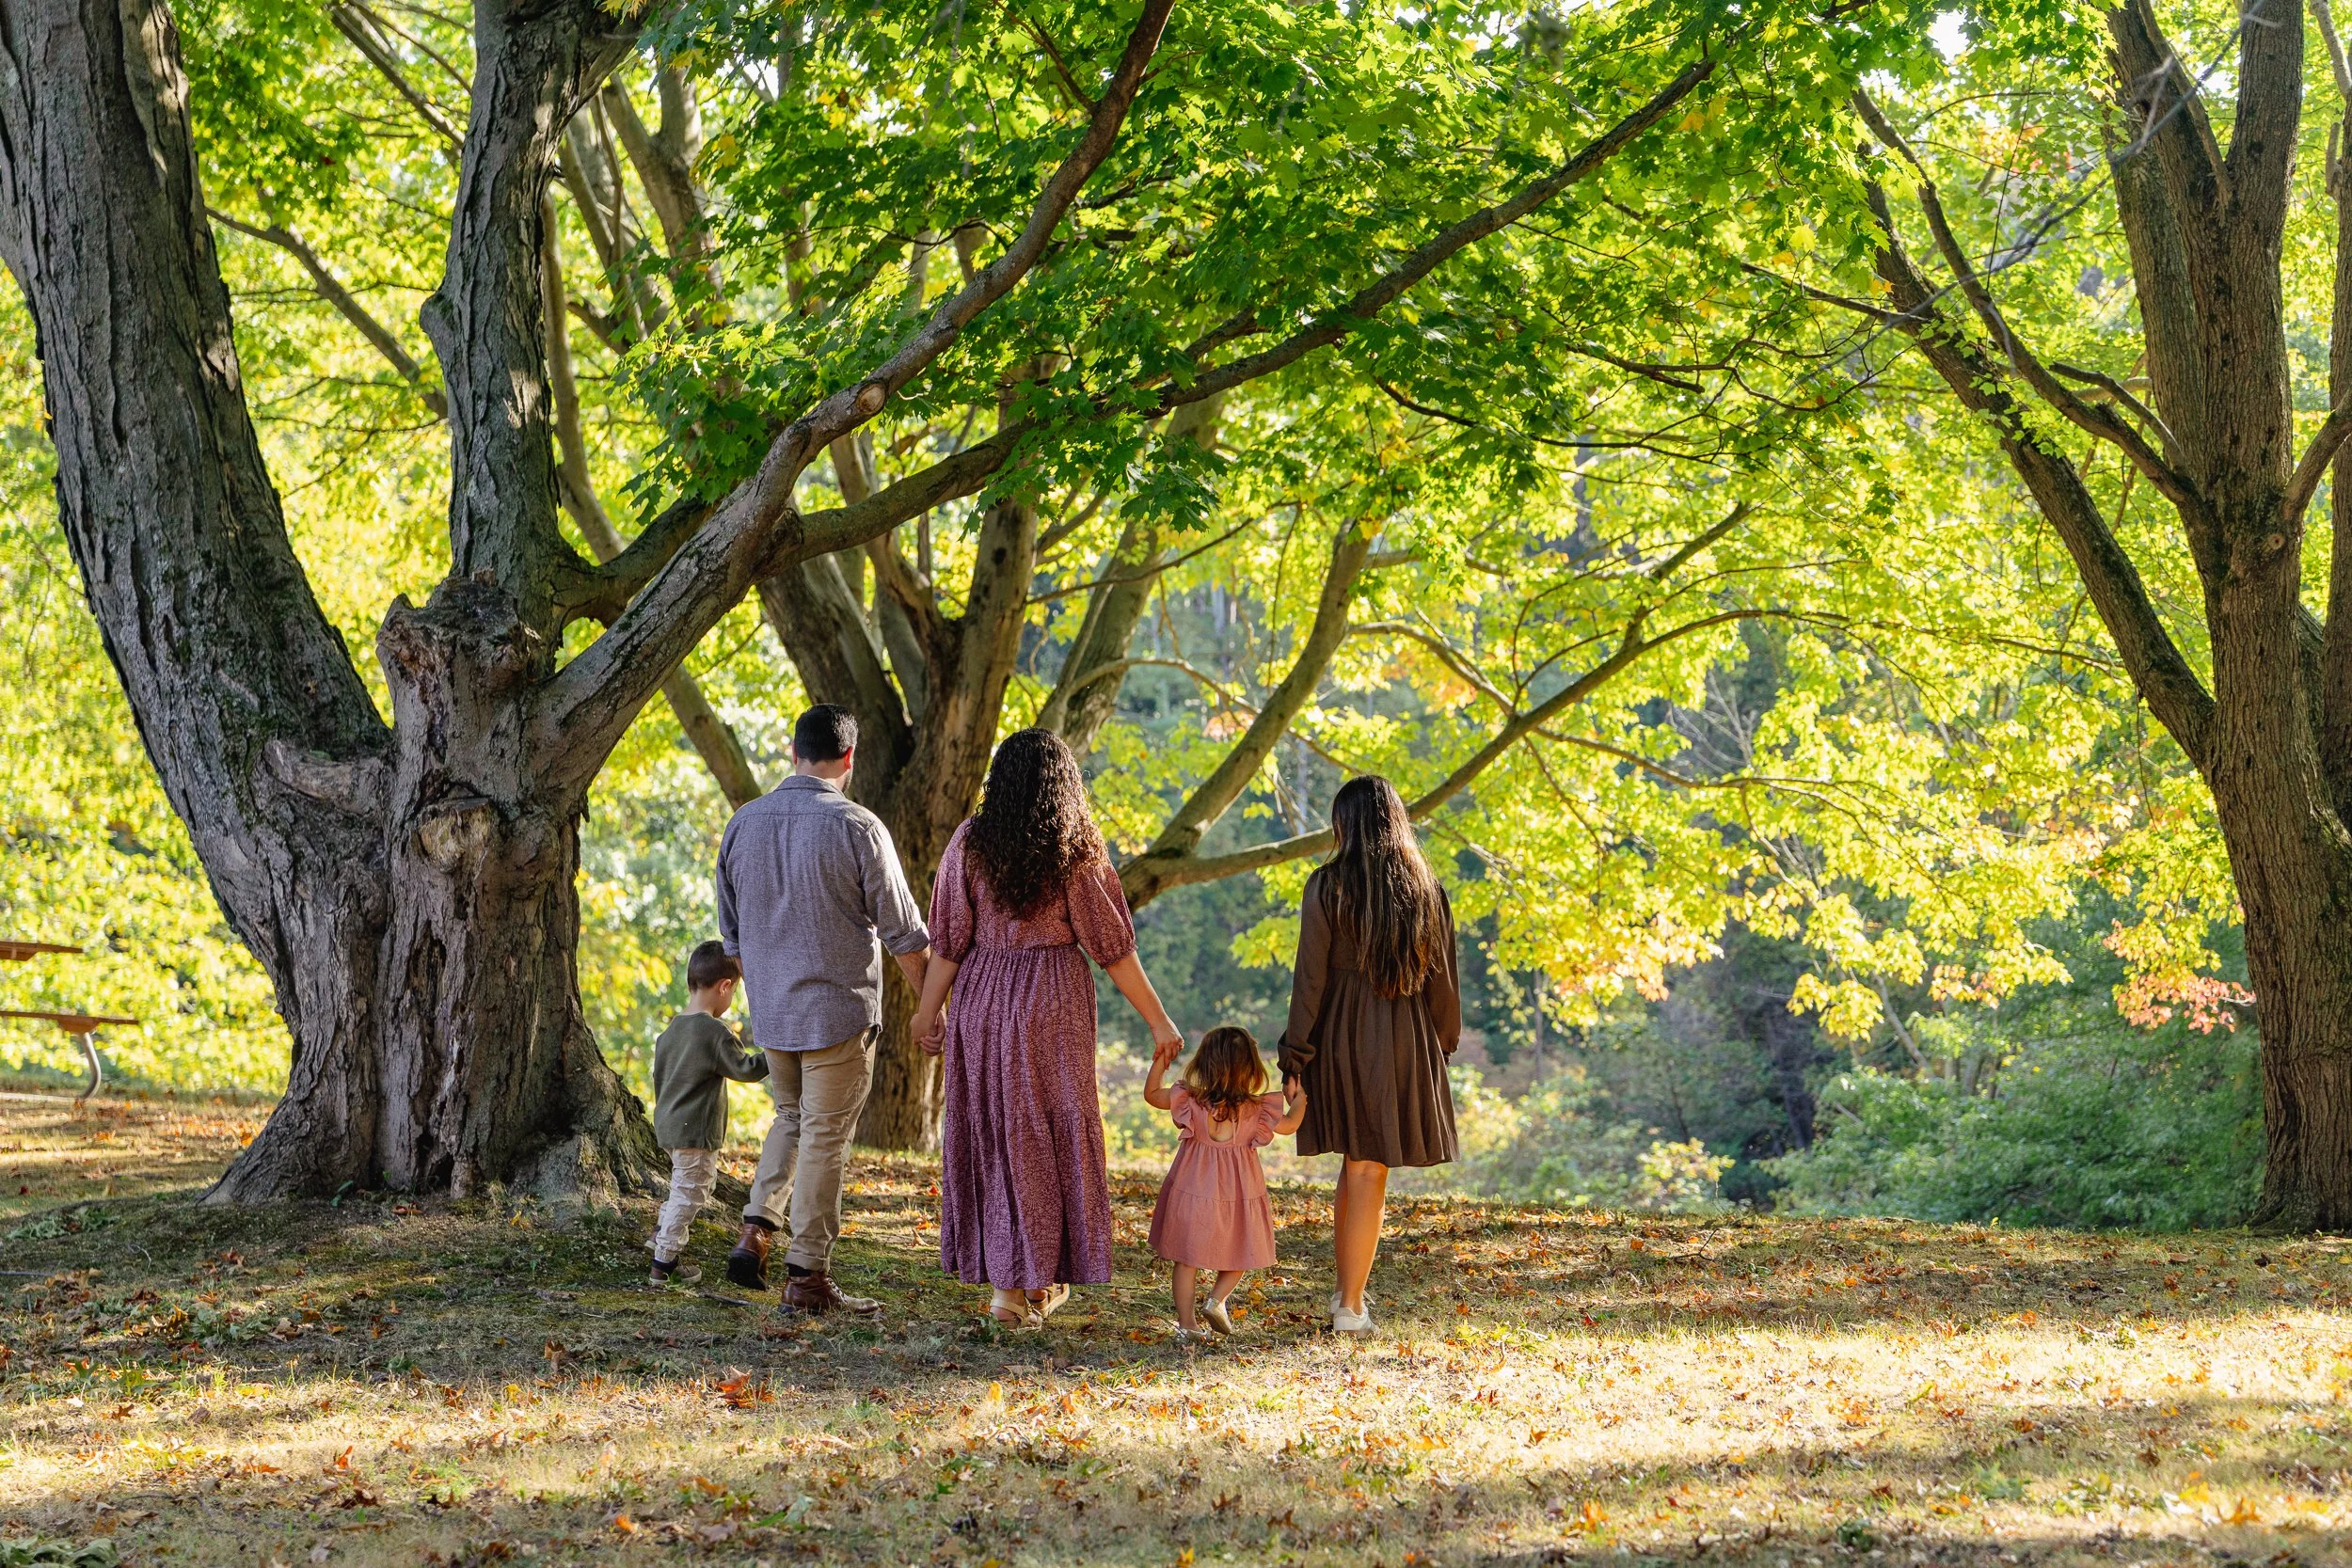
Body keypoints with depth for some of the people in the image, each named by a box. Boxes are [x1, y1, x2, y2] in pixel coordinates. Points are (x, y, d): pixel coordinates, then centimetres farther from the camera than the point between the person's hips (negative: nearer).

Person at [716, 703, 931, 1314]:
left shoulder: (745, 823, 3)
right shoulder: (857, 827, -13)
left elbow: (731, 927, 13)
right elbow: (903, 930, -8)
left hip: (770, 1011, 5)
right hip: (839, 1011, -5)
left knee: (791, 1118, 23)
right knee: (824, 1137, 2)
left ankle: (754, 1232, 8)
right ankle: (806, 1276, 4)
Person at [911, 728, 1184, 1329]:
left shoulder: (970, 842, -3)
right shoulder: (1076, 851, -6)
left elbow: (949, 939, -2)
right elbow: (1112, 947, -5)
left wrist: (928, 1009, 10)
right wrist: (1158, 1021, 2)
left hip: (982, 996, 2)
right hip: (1054, 1002, -2)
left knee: (990, 1130, 10)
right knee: (1055, 1132, 9)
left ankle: (1002, 1279, 9)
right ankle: (1040, 1280, 12)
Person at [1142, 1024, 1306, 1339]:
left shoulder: (1190, 1102, -11)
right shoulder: (1257, 1111, -12)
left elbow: (1151, 1094, 2)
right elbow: (1289, 1125, 4)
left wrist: (1161, 1062, 12)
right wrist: (1298, 1098, 21)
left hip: (1193, 1192, 1)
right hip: (1239, 1193, -1)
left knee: (1187, 1259, 9)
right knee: (1240, 1255, 20)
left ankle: (1185, 1322, 8)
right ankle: (1217, 1299, 2)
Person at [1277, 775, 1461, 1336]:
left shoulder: (1327, 885, -7)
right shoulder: (1426, 890, 1)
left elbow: (1310, 976, -8)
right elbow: (1441, 975, 4)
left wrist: (1295, 1052, -3)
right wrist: (1443, 1043, 15)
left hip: (1340, 1033, -1)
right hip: (1405, 1037, 1)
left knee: (1356, 1163, 16)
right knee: (1369, 1171, 4)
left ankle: (1348, 1291, 19)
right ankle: (1351, 1305, 3)